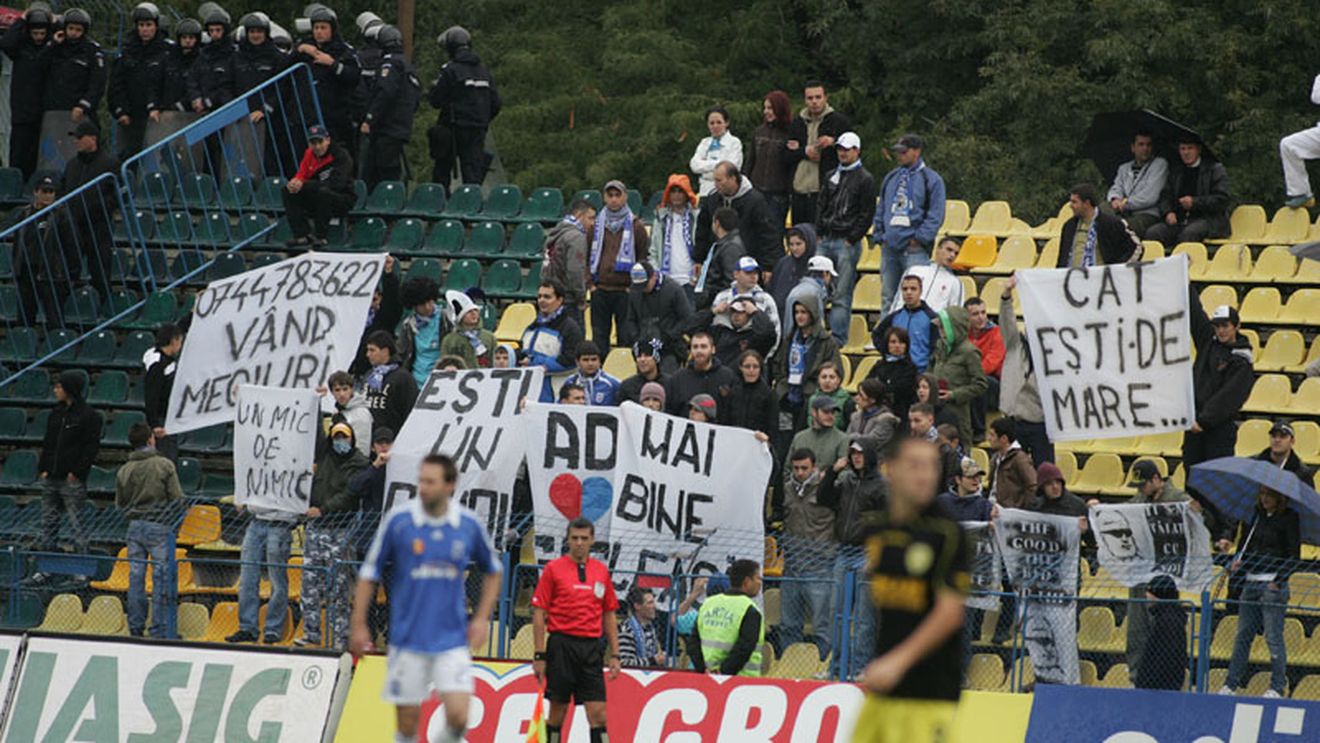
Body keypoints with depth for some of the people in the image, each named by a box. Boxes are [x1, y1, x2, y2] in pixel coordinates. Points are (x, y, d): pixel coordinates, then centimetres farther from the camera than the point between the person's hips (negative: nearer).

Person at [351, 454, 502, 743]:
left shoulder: (469, 524, -1)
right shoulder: (398, 520, -6)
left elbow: (492, 572, 16)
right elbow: (369, 573, 2)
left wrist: (482, 618, 7)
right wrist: (359, 625, 1)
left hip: (452, 640, 1)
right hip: (408, 640, -1)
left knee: (458, 716, -11)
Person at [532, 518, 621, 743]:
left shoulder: (601, 571, 11)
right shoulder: (553, 569, 1)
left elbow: (609, 615, 16)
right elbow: (539, 613, -1)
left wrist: (614, 655, 9)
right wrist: (539, 655, -7)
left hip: (591, 648, 3)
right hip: (562, 646, -3)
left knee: (598, 713, -4)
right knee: (558, 711, 1)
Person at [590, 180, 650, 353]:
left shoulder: (636, 226, 2)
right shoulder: (597, 225, 10)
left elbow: (644, 259, 3)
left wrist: (635, 286, -5)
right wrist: (590, 282, 4)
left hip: (625, 292, -3)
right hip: (600, 291, 3)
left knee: (626, 337, -4)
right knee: (599, 335, 4)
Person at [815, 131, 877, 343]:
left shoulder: (865, 180, -1)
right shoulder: (831, 177, 17)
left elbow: (867, 214, -5)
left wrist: (852, 239, -10)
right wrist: (819, 234, 7)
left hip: (847, 243, -6)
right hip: (825, 241, 6)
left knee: (841, 295, -5)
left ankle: (838, 337, -4)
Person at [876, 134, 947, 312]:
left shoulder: (931, 179, 0)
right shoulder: (891, 178, 17)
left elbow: (935, 215, -4)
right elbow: (881, 210, 21)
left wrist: (919, 239, -11)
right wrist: (880, 235, 9)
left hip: (914, 250, -6)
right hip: (889, 248, 6)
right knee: (888, 297, 7)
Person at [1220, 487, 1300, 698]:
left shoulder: (1289, 517, -4)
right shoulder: (1254, 515, 12)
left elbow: (1294, 556, -6)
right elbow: (1245, 544, 20)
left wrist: (1278, 581, -13)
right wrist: (1238, 562, 0)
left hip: (1273, 584, -6)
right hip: (1251, 582, 6)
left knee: (1273, 637, -5)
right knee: (1243, 635, 8)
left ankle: (1278, 687, 2)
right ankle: (1231, 684, 12)